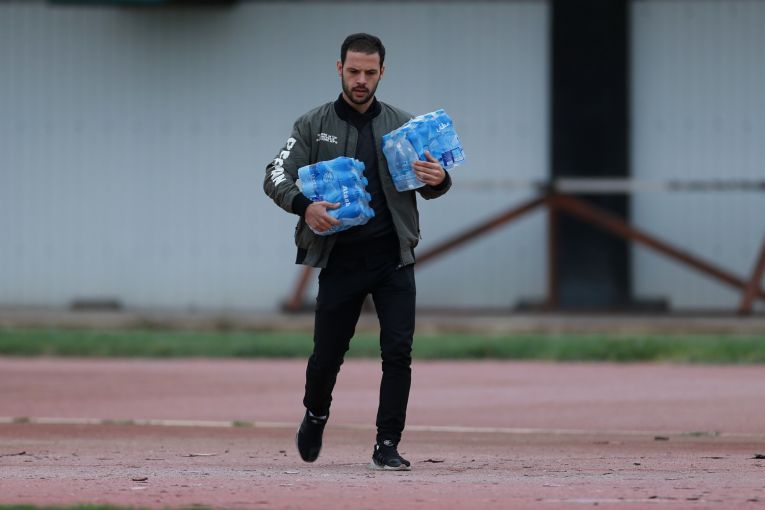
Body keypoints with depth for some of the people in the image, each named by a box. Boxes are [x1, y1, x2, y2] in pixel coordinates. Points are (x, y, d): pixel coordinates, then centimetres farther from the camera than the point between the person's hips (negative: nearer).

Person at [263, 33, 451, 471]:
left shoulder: (402, 124, 9)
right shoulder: (314, 126, 4)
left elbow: (431, 184, 8)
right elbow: (276, 176, -4)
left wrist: (438, 180, -17)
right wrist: (303, 205, -25)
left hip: (393, 258, 1)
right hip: (339, 258, -1)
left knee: (398, 350, -10)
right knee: (327, 353, 6)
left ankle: (388, 446, -4)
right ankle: (316, 416, 36)